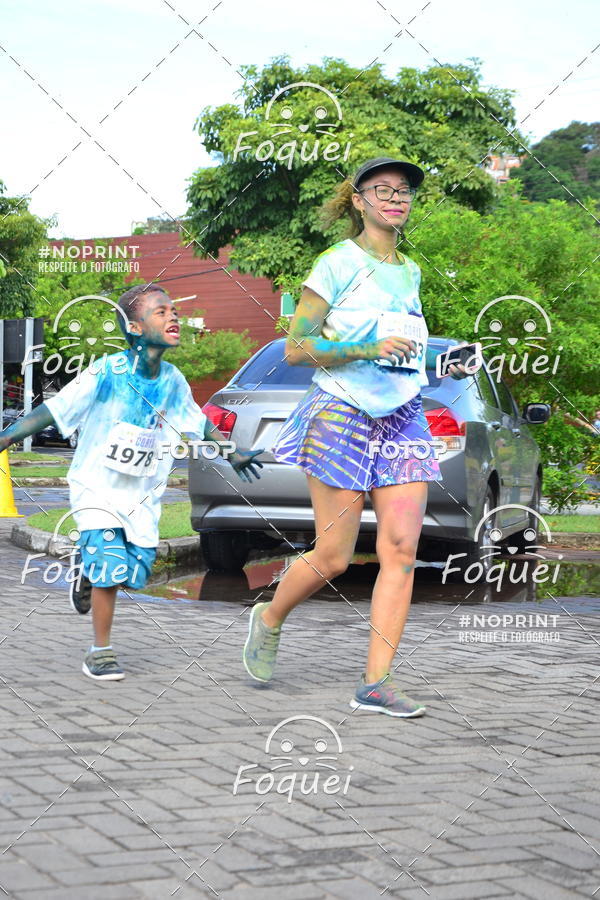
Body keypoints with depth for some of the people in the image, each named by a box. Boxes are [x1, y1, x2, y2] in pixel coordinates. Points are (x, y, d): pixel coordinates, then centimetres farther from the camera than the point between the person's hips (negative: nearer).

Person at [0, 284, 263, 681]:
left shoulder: (174, 382, -2)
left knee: (136, 571, 1)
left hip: (143, 496, 5)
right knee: (111, 568, -15)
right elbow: (54, 410, -16)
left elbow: (199, 423, 16)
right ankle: (101, 652, 2)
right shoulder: (107, 372, -17)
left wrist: (233, 454, 22)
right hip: (98, 487, -5)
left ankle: (89, 565, 34)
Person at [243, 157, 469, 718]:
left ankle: (375, 683, -3)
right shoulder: (337, 264, -4)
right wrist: (368, 349, -19)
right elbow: (295, 349, -8)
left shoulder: (410, 272, 16)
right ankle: (268, 619, 27)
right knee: (333, 558, -3)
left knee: (402, 549, -7)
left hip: (402, 417, 6)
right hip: (342, 415, -6)